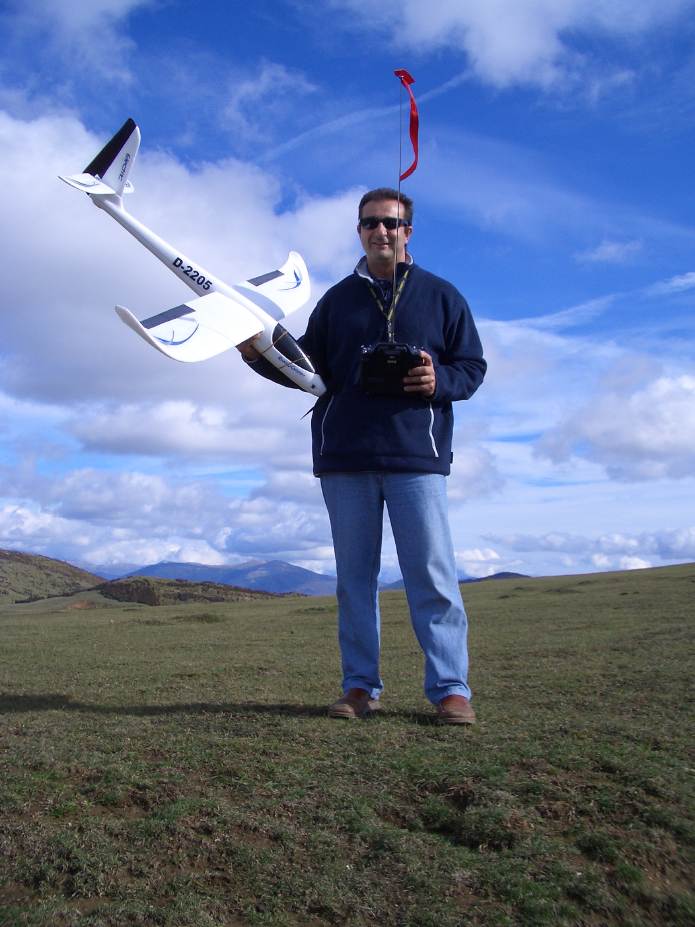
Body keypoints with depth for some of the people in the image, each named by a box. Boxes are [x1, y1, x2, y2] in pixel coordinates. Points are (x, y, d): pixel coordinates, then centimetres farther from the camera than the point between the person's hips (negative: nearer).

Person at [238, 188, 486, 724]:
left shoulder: (441, 296, 10)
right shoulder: (337, 300, 16)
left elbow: (473, 367, 9)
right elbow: (309, 370, 15)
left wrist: (440, 381, -12)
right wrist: (260, 353, -2)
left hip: (417, 456, -2)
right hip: (345, 458, 3)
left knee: (432, 573, -5)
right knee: (355, 575, 6)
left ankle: (450, 688, 1)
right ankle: (360, 686, 14)